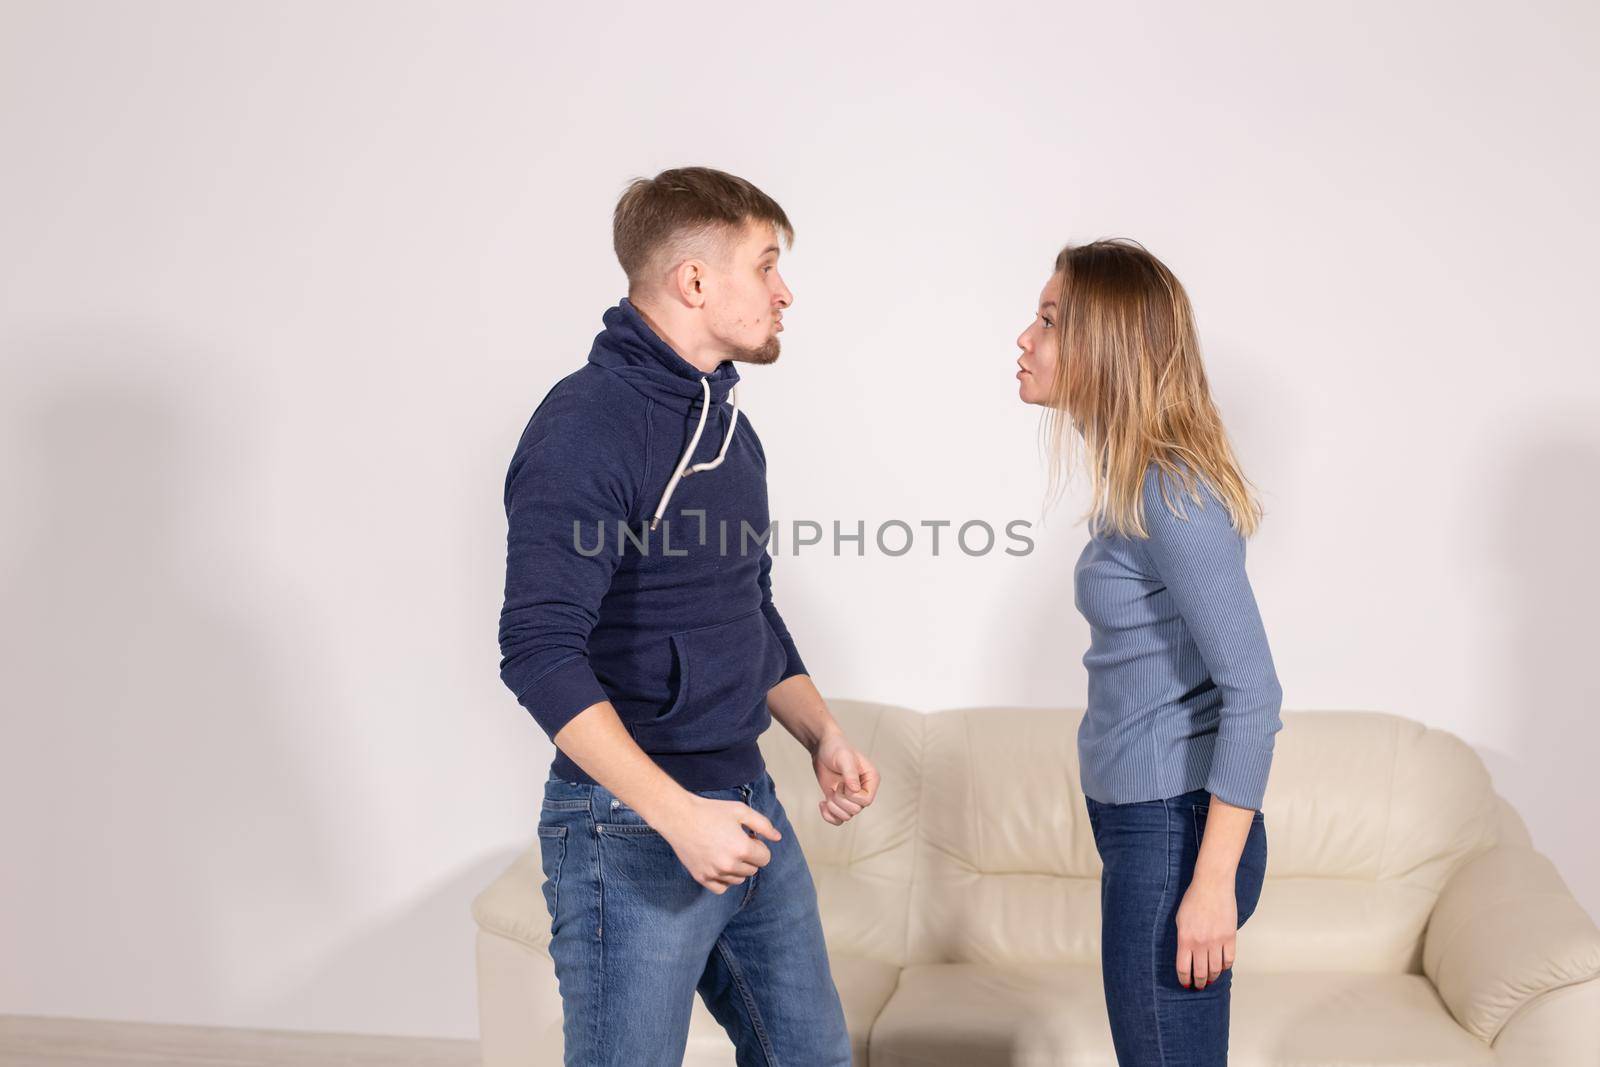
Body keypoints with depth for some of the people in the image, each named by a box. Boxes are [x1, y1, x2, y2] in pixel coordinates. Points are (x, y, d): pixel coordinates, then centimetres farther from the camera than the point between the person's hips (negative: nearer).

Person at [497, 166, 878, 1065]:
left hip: (746, 803, 9)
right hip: (631, 826, -8)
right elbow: (540, 653, -25)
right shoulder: (586, 426, -17)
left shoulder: (727, 421, 11)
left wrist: (823, 737, 8)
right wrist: (677, 815, -28)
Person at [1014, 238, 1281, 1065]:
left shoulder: (1173, 493, -19)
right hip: (1138, 821, 9)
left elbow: (1252, 691, -22)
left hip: (1174, 833, -9)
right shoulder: (1135, 481, 9)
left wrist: (1214, 881, -22)